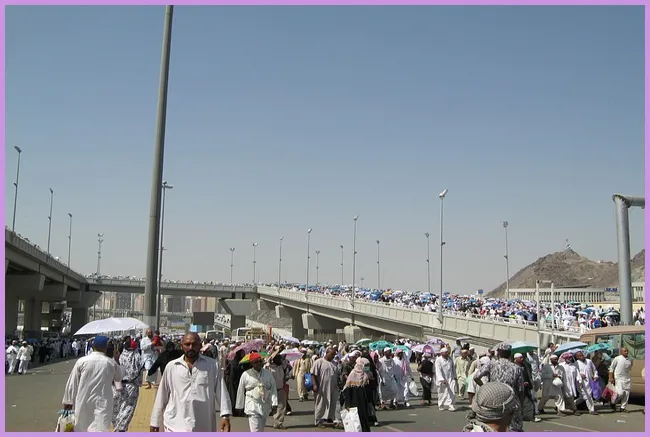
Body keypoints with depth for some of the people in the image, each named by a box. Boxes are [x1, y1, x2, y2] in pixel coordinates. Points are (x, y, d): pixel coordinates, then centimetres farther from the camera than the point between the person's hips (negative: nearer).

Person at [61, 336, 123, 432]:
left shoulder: (82, 361, -3)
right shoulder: (111, 363, 0)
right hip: (102, 403, -2)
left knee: (81, 428, 24)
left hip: (84, 402, 2)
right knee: (100, 429, -10)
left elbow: (72, 383, 1)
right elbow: (119, 378, 18)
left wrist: (68, 401, 10)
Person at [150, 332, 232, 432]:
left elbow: (222, 393, -1)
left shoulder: (212, 365, 1)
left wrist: (225, 416, -11)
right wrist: (155, 422, 10)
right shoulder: (171, 367, 3)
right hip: (176, 427, -1)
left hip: (204, 428, 1)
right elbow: (161, 396, 8)